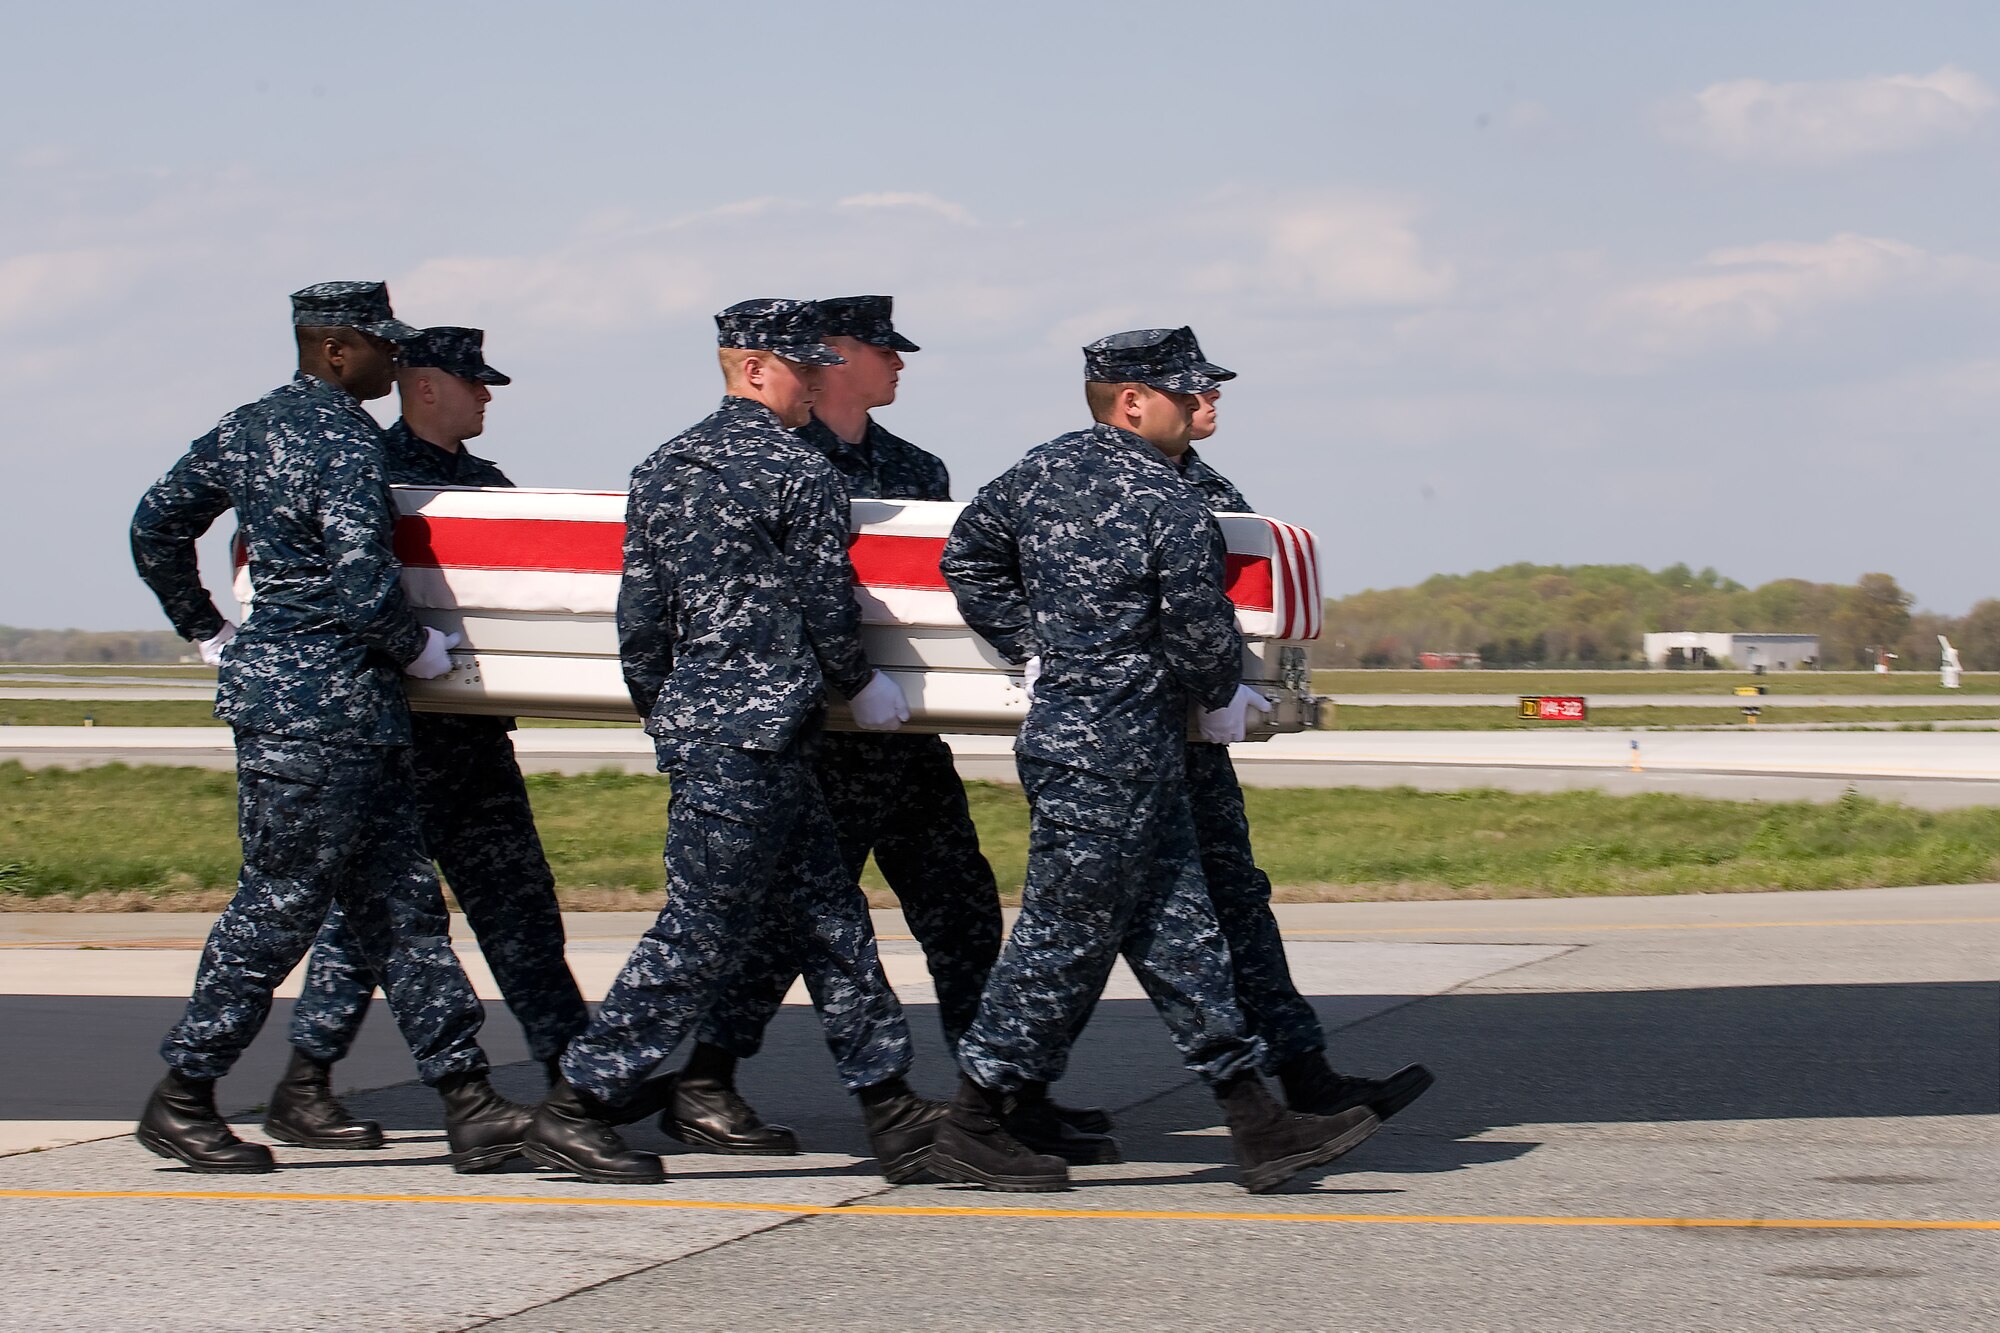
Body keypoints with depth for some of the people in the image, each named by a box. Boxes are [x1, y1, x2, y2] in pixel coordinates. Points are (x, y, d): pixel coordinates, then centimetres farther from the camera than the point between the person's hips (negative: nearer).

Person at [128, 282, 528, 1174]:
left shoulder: (248, 429, 12)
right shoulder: (345, 441, -15)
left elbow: (156, 526, 19)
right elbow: (363, 580, -22)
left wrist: (208, 633, 26)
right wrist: (421, 650, -4)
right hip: (323, 705, -10)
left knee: (400, 901, 7)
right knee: (280, 903, -2)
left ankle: (466, 1100, 6)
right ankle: (182, 1097, 7)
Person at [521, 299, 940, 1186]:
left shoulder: (660, 471, 12)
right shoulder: (800, 473, -10)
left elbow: (641, 616, 13)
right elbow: (827, 607, -8)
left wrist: (662, 721, 23)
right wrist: (864, 688, 10)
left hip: (690, 722, 9)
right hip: (755, 737, -9)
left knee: (828, 920, 12)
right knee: (701, 932, -4)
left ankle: (888, 1107, 14)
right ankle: (576, 1107, -2)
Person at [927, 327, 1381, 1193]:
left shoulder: (1043, 471, 8)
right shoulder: (1170, 507, -16)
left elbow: (967, 557, 17)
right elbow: (1200, 633, -15)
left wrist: (1032, 647, 20)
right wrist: (1224, 700, 5)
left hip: (1063, 728, 10)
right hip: (1117, 756, -10)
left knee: (1179, 934, 9)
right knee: (1066, 938, -2)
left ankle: (1255, 1122, 11)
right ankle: (972, 1126, 5)